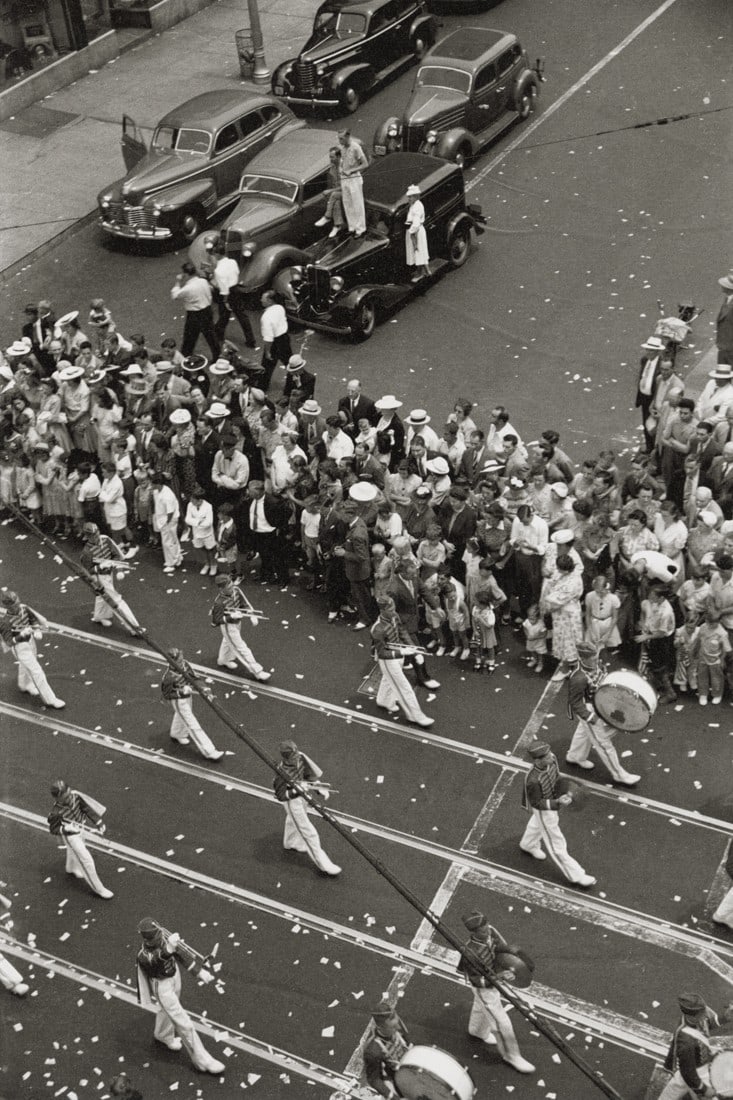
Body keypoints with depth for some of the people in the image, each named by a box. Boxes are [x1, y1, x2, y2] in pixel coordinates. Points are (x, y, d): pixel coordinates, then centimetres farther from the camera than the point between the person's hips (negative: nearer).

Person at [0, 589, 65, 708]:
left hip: (30, 641, 7)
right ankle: (49, 699, 8)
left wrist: (38, 631, -16)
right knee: (37, 672, -3)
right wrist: (22, 635, -40)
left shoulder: (24, 608, -15)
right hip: (20, 648, -7)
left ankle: (24, 685, 59)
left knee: (27, 664, 31)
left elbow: (33, 620, 2)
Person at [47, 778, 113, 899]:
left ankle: (71, 868, 67)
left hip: (79, 827, 6)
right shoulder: (56, 812, -36)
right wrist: (65, 828, -36)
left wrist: (99, 822, -12)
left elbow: (87, 808, -11)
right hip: (70, 835, -6)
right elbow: (52, 830, -19)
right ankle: (99, 889, 18)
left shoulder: (75, 795, -26)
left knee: (73, 850, 35)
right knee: (86, 861, 1)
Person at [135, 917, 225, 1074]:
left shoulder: (162, 934, -21)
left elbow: (181, 950, -12)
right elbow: (157, 960, -55)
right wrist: (168, 949, -76)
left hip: (174, 974, 6)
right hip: (162, 985, -6)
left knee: (169, 1008, 32)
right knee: (183, 1023, -1)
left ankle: (163, 1035, 61)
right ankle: (202, 1060, 11)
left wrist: (199, 970, -14)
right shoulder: (144, 955, -35)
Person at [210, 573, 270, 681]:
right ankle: (257, 672, 12)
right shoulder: (219, 603, -35)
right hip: (228, 626, -8)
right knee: (241, 649, 3)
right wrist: (231, 617, -35)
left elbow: (244, 604, -5)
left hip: (237, 622, 8)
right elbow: (216, 620, -24)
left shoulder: (236, 590, -18)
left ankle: (223, 661, 59)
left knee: (228, 641, 32)